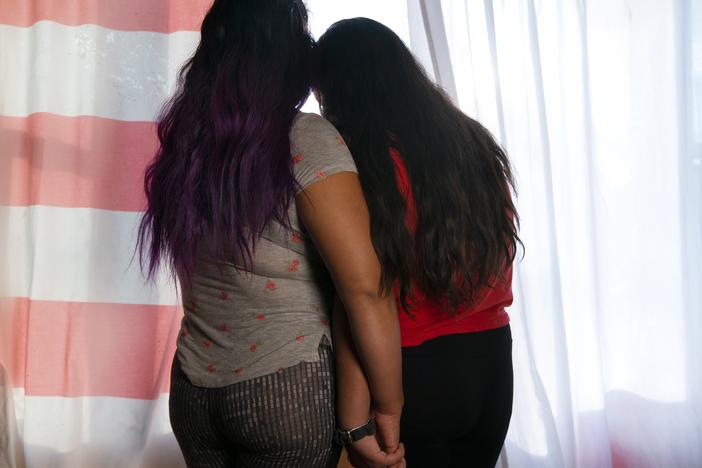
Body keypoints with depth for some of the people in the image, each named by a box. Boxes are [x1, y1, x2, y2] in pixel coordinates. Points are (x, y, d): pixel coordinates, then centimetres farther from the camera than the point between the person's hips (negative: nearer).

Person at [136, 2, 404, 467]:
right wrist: (390, 411, -11)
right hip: (288, 390, -5)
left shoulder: (185, 141, 1)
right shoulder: (307, 138, -15)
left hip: (191, 389, 6)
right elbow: (366, 289, -20)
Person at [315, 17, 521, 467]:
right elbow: (499, 259, 9)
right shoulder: (476, 142, 4)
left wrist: (354, 421, -17)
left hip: (413, 376, -6)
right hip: (492, 362, 7)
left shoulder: (366, 164, -17)